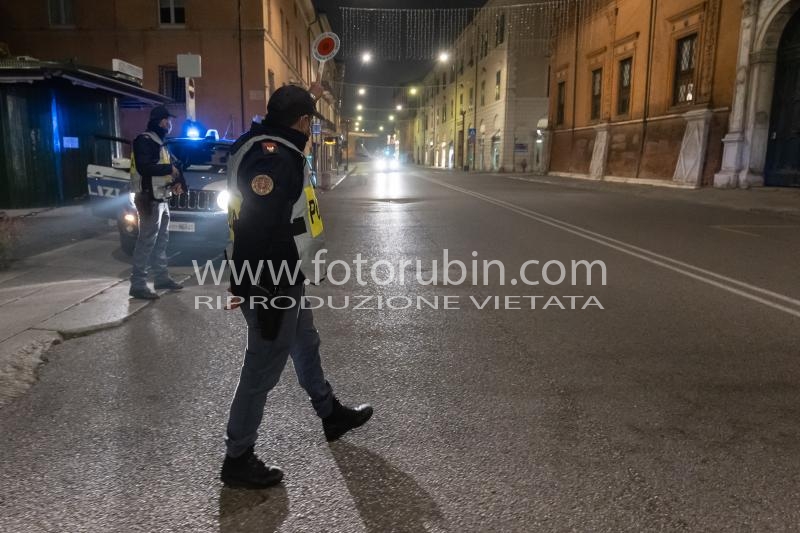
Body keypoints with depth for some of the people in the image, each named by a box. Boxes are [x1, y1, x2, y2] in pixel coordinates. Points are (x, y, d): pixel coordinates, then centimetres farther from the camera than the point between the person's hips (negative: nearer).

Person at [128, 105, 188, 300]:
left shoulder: (160, 143, 18)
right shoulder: (144, 140, -12)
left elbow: (169, 165, 21)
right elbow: (144, 167, -25)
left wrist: (177, 181, 1)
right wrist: (170, 169, -15)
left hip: (162, 199, 10)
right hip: (150, 199, -10)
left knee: (161, 240, 16)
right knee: (146, 241, -9)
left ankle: (161, 278, 27)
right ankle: (138, 284, -6)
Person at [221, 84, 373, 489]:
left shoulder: (270, 144, 6)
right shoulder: (272, 158, -26)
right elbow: (259, 233, -30)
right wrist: (265, 298, -28)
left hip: (284, 279, 11)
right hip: (271, 285, -11)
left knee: (306, 347, 25)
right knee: (264, 367, 2)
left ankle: (331, 415, 48)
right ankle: (238, 459, 20)